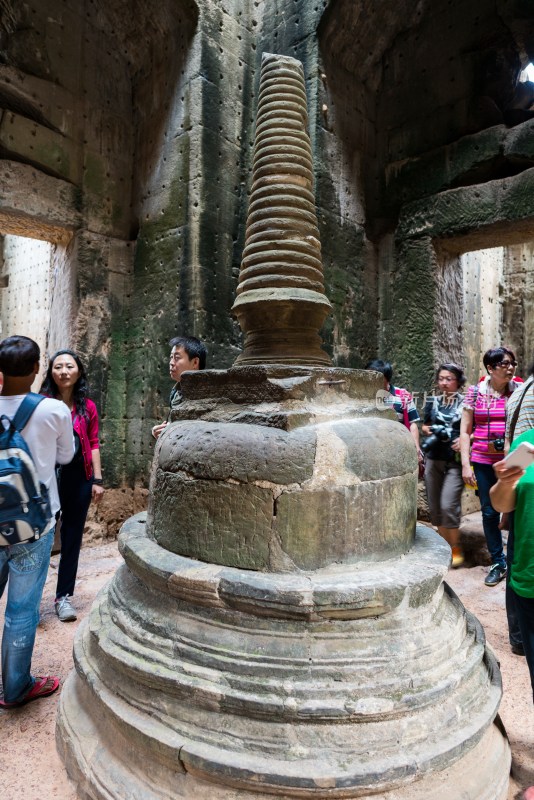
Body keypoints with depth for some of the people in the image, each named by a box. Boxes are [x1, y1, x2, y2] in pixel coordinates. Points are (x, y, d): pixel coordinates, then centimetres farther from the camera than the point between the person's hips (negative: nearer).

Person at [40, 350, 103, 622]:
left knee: (72, 538, 10)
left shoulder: (87, 407, 6)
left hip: (79, 478, 3)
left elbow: (93, 445, 6)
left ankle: (64, 596, 24)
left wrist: (97, 480, 1)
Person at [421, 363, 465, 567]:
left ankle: (455, 548, 9)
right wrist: (429, 430, -1)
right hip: (433, 460, 5)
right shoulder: (432, 402, 9)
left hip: (456, 461, -4)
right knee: (435, 507, 9)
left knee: (448, 505, -13)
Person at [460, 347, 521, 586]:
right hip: (483, 462, 1)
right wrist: (466, 464, -3)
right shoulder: (475, 392, 1)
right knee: (489, 512, 10)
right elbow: (465, 430, 2)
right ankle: (498, 563, 27)